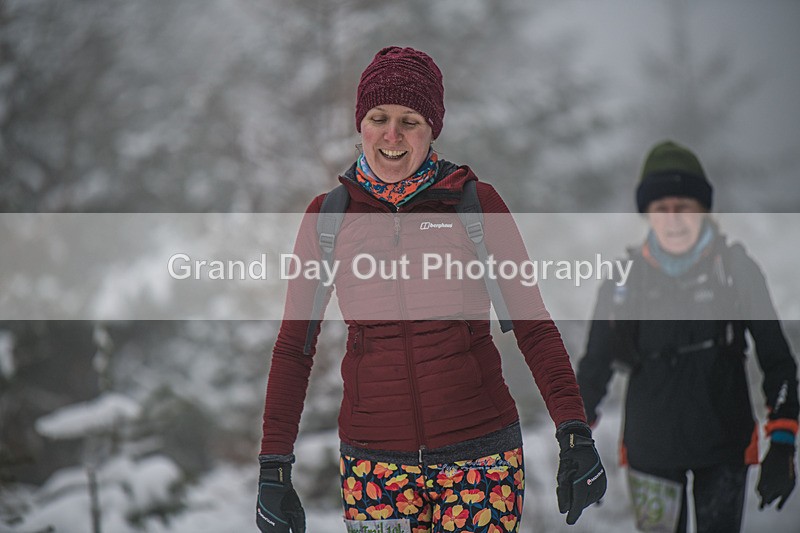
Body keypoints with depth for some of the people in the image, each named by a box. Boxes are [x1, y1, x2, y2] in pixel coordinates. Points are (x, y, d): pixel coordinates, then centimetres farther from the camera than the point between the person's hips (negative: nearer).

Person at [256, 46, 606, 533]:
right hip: (374, 463, 1)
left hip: (481, 451, -1)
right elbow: (294, 346, 9)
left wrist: (575, 433, -9)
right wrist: (274, 467, 4)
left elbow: (534, 324, 2)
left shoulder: (476, 202, 2)